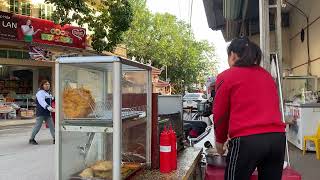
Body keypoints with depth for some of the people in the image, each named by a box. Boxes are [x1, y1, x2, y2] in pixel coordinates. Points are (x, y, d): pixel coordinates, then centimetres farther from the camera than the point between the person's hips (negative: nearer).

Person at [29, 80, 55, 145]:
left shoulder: (49, 93, 17)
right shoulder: (40, 93, -11)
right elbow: (42, 102, -28)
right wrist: (49, 108, -41)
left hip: (47, 113, 8)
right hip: (41, 113, -8)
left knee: (52, 126, 4)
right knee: (37, 126, -4)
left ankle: (55, 139, 7)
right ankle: (31, 139, 12)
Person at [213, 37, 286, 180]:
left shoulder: (226, 76, 3)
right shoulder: (267, 75, 17)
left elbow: (220, 115, 7)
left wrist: (220, 140, 22)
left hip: (246, 140, -5)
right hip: (277, 137, 6)